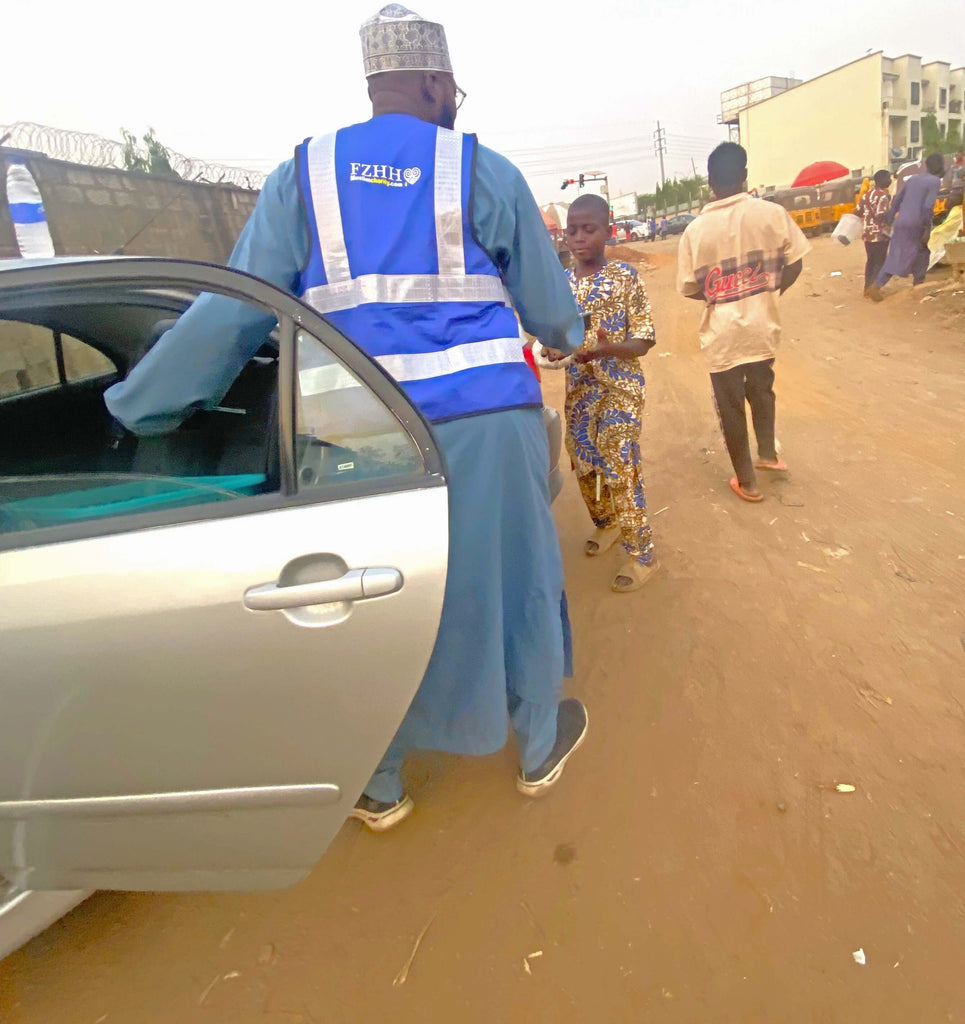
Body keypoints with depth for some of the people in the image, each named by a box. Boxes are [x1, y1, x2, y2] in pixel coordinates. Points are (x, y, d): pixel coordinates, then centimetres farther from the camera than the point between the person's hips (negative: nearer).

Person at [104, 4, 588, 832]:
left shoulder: (303, 176, 6)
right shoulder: (485, 172, 4)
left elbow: (233, 311, 2)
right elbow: (549, 305, 11)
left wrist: (137, 407, 12)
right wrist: (570, 339, 35)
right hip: (485, 427, -1)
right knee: (506, 582, 16)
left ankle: (380, 790, 34)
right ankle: (539, 748, 38)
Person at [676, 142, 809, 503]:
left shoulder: (696, 229, -10)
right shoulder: (772, 213, -7)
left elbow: (689, 287, -7)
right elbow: (794, 265, -3)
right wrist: (771, 291, 16)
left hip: (722, 332, -2)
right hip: (762, 325, 2)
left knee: (730, 406, 12)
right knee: (761, 389, 28)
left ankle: (747, 482, 23)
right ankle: (767, 454, 39)